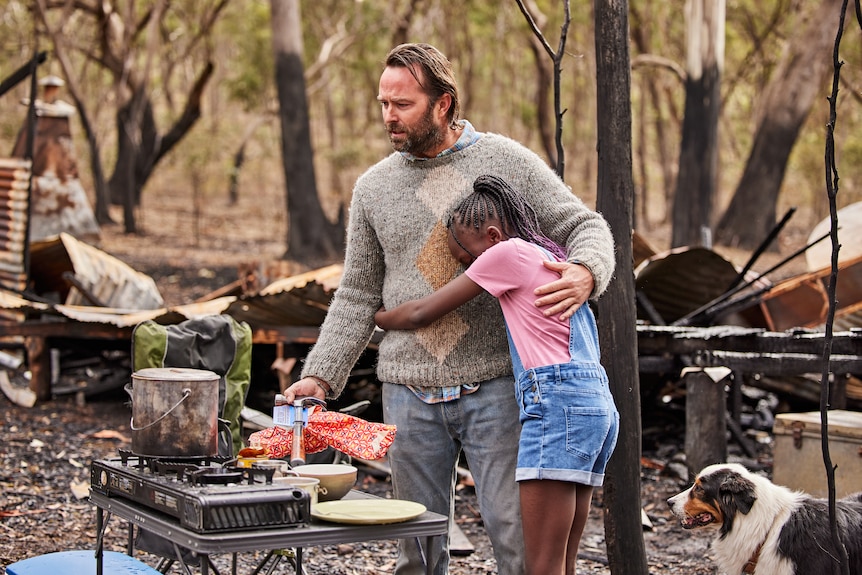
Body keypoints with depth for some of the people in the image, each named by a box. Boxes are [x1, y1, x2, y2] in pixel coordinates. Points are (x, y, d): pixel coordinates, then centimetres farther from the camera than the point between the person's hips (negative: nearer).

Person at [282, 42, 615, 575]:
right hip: (410, 393, 3)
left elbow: (586, 226, 1)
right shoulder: (374, 186, 9)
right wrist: (321, 375, 4)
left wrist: (584, 273, -22)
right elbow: (358, 297, 13)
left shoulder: (507, 161, 0)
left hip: (495, 386, -3)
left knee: (517, 531, -4)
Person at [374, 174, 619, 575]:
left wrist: (374, 318, 20)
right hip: (597, 405, 10)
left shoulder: (509, 252, -2)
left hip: (556, 400, -10)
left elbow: (422, 314, 2)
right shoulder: (551, 259, 24)